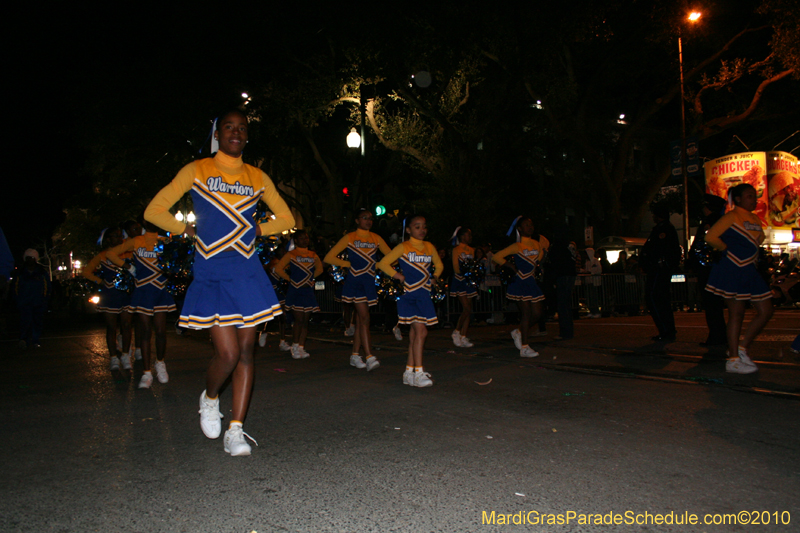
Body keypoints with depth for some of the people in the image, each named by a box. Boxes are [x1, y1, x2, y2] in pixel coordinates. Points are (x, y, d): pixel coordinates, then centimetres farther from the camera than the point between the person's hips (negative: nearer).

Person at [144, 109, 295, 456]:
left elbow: (286, 218, 20)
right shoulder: (196, 171, 4)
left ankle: (235, 430, 11)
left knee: (245, 352, 1)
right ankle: (209, 398, 23)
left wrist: (255, 230, 6)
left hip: (247, 272, 3)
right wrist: (192, 232, 0)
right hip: (210, 275, -3)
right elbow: (155, 211, 7)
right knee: (227, 352, -11)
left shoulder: (257, 178, 11)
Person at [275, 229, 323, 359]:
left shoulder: (313, 255, 12)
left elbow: (319, 268, 27)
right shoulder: (291, 255, -1)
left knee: (305, 321, 3)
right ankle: (295, 347, 2)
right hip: (295, 291, -5)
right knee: (299, 319, -10)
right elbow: (278, 269, -5)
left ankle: (301, 348, 9)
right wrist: (290, 279, -4)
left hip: (308, 291, 5)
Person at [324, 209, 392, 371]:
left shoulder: (376, 238, 11)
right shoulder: (349, 238, 0)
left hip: (369, 283, 5)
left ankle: (355, 355, 18)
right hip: (355, 282, -4)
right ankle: (369, 357, -18)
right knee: (364, 317, -14)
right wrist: (348, 264, -2)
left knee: (360, 320, 9)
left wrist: (377, 265, -3)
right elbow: (329, 257, 0)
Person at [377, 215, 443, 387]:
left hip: (424, 295, 5)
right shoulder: (403, 247, -4)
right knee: (421, 331, -15)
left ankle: (409, 372, 18)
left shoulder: (430, 247, 11)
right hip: (409, 295, -5)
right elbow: (383, 263, -3)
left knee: (414, 333, 9)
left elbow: (439, 265, 27)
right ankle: (418, 373, -11)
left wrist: (435, 277, 10)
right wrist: (398, 276, -9)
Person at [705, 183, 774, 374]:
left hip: (749, 272, 8)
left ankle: (741, 349, 15)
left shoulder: (755, 219, 16)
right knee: (736, 314, -4)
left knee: (766, 311, 5)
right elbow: (710, 237, -12)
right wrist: (728, 249, -2)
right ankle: (733, 360, 2)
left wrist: (753, 257, 9)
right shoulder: (732, 217, -5)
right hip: (731, 271, -8)